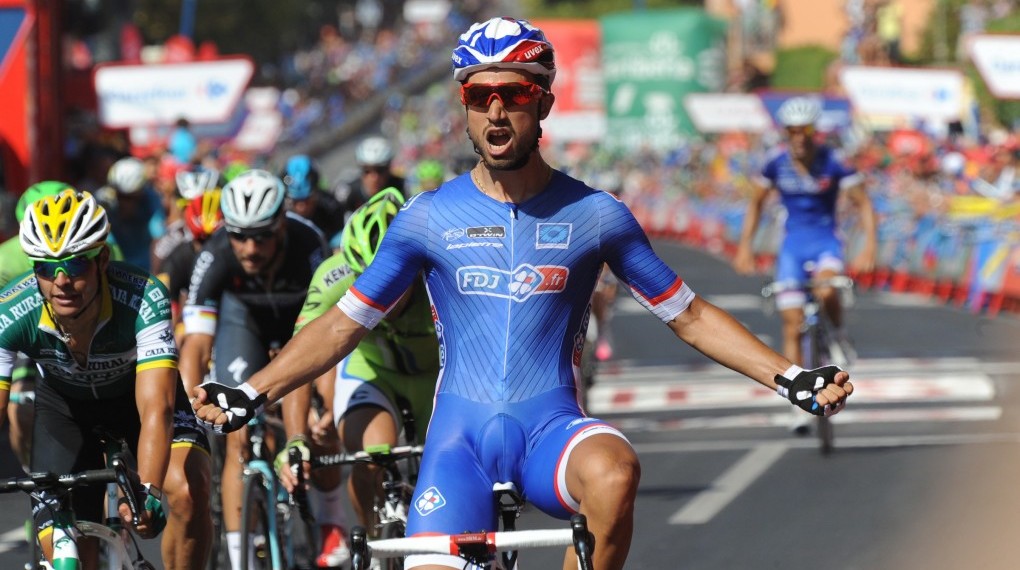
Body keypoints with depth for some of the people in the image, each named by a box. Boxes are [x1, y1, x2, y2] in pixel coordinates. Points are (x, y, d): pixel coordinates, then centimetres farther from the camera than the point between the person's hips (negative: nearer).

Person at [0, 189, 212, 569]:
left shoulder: (144, 300, -38)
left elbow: (156, 411, -45)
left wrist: (147, 492, -61)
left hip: (136, 392, -2)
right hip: (64, 406, 2)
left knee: (189, 492, -29)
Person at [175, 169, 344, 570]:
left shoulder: (308, 246, -38)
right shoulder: (216, 255, -35)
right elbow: (196, 345, -36)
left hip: (303, 314, 0)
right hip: (244, 314, 0)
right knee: (240, 440, -12)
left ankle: (332, 524, 10)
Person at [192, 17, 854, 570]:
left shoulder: (595, 215, 3)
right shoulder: (429, 218, 4)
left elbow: (690, 315, 8)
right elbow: (343, 325, 10)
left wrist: (792, 377, -2)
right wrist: (249, 396, 0)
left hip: (552, 431, -1)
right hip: (460, 436, 1)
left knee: (615, 473, -35)